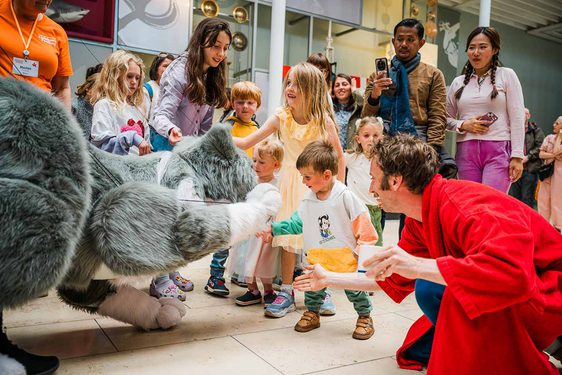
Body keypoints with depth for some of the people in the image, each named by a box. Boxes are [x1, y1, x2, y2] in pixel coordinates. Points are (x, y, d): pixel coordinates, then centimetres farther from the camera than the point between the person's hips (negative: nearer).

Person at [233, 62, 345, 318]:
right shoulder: (281, 117, -8)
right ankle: (286, 293, 12)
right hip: (291, 181, 2)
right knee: (288, 234, 0)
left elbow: (339, 155, -3)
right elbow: (246, 142, -11)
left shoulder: (323, 120, -13)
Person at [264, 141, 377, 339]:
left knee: (354, 287, 7)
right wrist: (274, 228, 0)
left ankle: (365, 317, 29)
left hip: (346, 255, -4)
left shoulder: (345, 195, -16)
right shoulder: (308, 199, 1)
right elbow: (296, 223, 9)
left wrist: (364, 247, -11)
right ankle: (312, 313, 33)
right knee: (313, 285, 9)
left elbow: (361, 222, -12)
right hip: (318, 256, 5)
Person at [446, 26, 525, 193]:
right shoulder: (458, 82, 14)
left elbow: (517, 118, 1)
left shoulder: (507, 75, 6)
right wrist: (463, 125, -6)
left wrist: (517, 156, -6)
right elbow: (447, 118, 16)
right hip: (466, 151, 3)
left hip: (499, 150, -3)